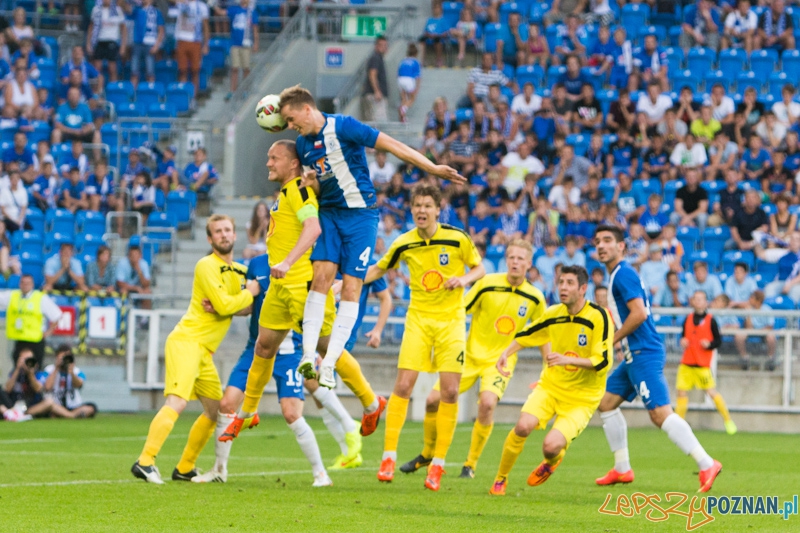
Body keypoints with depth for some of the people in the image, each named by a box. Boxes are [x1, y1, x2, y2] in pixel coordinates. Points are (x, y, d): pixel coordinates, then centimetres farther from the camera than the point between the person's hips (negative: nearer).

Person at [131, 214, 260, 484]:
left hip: (205, 350, 9)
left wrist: (230, 305, -5)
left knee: (216, 410, 13)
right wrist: (250, 292, -1)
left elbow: (248, 308, 15)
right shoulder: (207, 266, -8)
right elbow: (224, 305, -16)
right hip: (187, 340, -9)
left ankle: (184, 468, 20)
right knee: (177, 402, -24)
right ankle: (145, 461, -32)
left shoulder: (240, 271, 19)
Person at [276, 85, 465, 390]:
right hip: (328, 213, 5)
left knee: (350, 288, -9)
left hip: (360, 213, -5)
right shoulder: (303, 142, 8)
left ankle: (329, 364, -8)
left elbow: (391, 145, -14)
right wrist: (311, 181, -5)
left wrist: (433, 168, -19)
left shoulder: (343, 127, -13)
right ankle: (309, 356, -16)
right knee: (321, 277, -13)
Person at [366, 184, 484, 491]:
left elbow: (479, 268, 6)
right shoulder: (404, 244, -2)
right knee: (403, 384, -11)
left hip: (451, 319, -1)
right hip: (418, 318, 1)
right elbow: (379, 269, 14)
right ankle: (389, 457, -2)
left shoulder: (458, 239, -7)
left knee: (449, 391, -5)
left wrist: (464, 279, -15)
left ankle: (438, 464, 4)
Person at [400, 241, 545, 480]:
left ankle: (471, 464, -11)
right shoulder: (487, 284, -9)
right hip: (471, 354, 1)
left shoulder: (535, 298, -4)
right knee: (433, 400, -7)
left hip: (500, 360, -1)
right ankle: (427, 455, 21)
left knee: (487, 403, -28)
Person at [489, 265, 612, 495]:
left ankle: (552, 460, 20)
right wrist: (506, 354, -2)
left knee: (551, 447, -21)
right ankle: (500, 479, -1)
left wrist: (568, 360, -32)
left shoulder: (599, 317, -17)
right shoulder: (553, 314, -2)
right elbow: (525, 336, 15)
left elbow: (603, 362, -20)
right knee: (523, 426, -24)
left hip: (582, 396, -4)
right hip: (551, 385, 4)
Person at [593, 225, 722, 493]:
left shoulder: (623, 275, -12)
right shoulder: (617, 276, 18)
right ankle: (622, 470, 18)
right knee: (606, 402, 14)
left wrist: (611, 341, -13)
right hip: (635, 355, 11)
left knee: (660, 413, -16)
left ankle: (706, 464, -19)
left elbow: (639, 313, -22)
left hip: (644, 354, -11)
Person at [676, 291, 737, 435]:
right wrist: (682, 341, -1)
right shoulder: (688, 319, 10)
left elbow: (719, 341, -2)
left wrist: (709, 344, -20)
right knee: (682, 391, -2)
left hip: (702, 365, -4)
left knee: (711, 392, -5)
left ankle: (728, 421, 8)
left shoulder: (710, 320, -3)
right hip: (686, 363, 4)